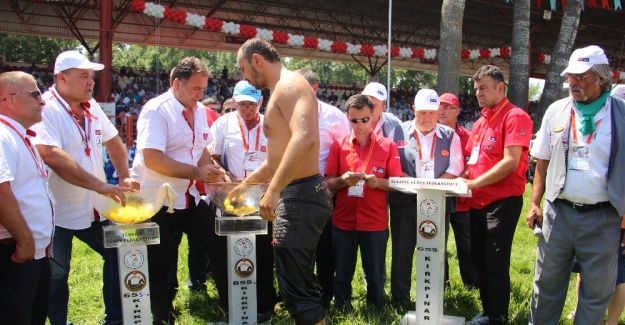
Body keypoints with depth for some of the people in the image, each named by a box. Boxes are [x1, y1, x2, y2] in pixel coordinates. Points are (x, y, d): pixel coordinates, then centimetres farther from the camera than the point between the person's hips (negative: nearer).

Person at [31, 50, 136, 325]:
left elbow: (113, 141, 15)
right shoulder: (45, 109, -18)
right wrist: (102, 186, -33)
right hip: (58, 213, -7)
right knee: (56, 276, 5)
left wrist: (124, 177, 4)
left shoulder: (91, 106, 4)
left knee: (118, 254, 12)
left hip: (94, 208, 7)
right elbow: (53, 157, -31)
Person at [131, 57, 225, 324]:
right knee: (158, 267, 6)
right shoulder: (156, 110, -17)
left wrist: (215, 174, -1)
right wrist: (197, 172, -27)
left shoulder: (200, 110, 6)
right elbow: (152, 158, -27)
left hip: (189, 197, 7)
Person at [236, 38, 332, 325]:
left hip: (301, 195, -11)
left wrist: (273, 190, -29)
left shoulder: (289, 85, -11)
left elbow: (304, 139, -30)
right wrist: (246, 183, 35)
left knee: (297, 289, -5)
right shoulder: (281, 91, 22)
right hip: (297, 194, 11)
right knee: (297, 282, 20)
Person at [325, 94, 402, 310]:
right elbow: (328, 183, 3)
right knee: (342, 274, 11)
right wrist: (343, 180, -17)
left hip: (375, 223, -1)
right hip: (342, 222, 1)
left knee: (376, 276, 9)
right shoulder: (338, 146, 4)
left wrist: (378, 182, -19)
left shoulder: (388, 146, 1)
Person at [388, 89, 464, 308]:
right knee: (402, 250, 6)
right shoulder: (399, 132, 4)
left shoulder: (450, 136, 7)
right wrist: (413, 183, -13)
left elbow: (455, 168, 0)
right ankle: (400, 299, 18)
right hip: (405, 201, -1)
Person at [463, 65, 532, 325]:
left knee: (496, 264, 0)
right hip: (478, 202, 8)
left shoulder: (515, 117, -10)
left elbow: (510, 162, -20)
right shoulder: (481, 120, 14)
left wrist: (474, 183, -19)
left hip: (502, 202, -8)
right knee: (480, 260, 15)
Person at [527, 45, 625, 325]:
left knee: (597, 289, 11)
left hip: (602, 217, -2)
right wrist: (535, 203, 4)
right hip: (558, 212, 2)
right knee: (547, 282, 13)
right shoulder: (556, 111, 4)